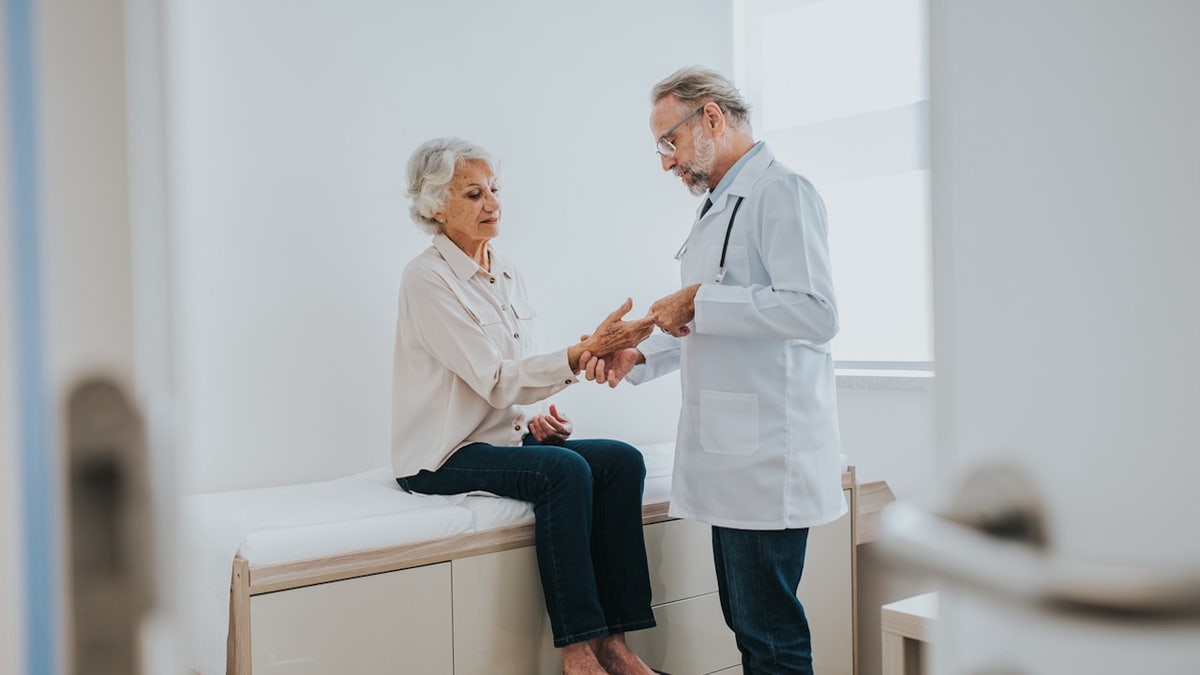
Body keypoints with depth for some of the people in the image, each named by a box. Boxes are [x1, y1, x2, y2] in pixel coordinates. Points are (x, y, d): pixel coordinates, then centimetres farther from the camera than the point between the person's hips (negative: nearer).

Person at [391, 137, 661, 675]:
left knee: (623, 460, -15)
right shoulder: (427, 278, -13)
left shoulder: (505, 273, 11)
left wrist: (536, 417, -2)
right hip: (443, 454, -7)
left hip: (504, 436, 7)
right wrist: (585, 352, -31)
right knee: (564, 470, -31)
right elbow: (496, 380, -21)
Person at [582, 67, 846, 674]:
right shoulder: (719, 206, 21)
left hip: (766, 451, -10)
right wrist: (638, 356, 12)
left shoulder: (780, 193, -10)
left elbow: (815, 312, -22)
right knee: (745, 621, 16)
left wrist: (700, 301, -17)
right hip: (730, 452, 10)